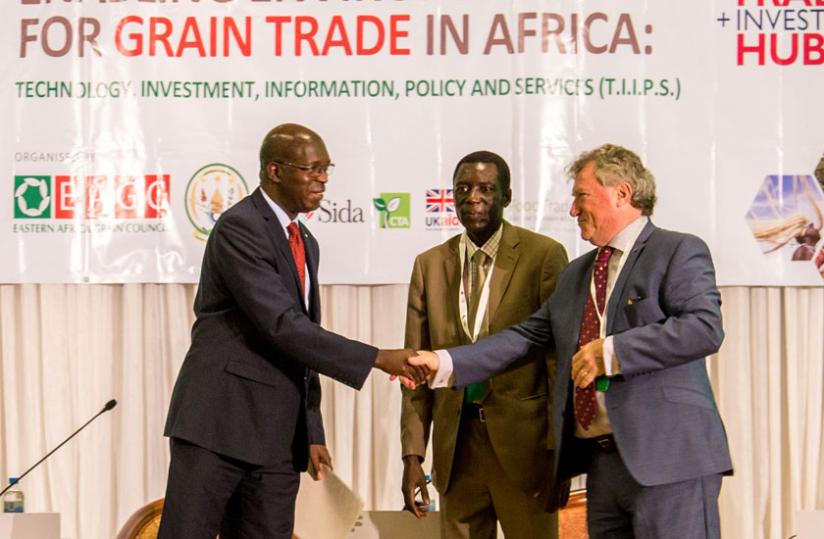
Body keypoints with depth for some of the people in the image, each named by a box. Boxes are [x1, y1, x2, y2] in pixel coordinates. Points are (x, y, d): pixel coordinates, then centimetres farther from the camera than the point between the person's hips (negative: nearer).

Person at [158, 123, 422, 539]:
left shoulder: (305, 243, 17)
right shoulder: (239, 227, -11)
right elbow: (282, 326, -20)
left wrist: (312, 433, 14)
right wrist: (378, 359, -20)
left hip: (277, 437, 8)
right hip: (219, 423, -8)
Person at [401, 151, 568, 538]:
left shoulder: (543, 255, -4)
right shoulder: (429, 264, 8)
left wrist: (560, 447, -8)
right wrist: (413, 454, 4)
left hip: (523, 442, -3)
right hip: (455, 444, 4)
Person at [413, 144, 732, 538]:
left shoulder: (678, 252, -2)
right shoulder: (575, 275, 21)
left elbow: (705, 327, -17)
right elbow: (525, 337, 17)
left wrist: (611, 352, -18)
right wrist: (444, 363, 7)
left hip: (669, 458, -7)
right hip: (602, 461, 7)